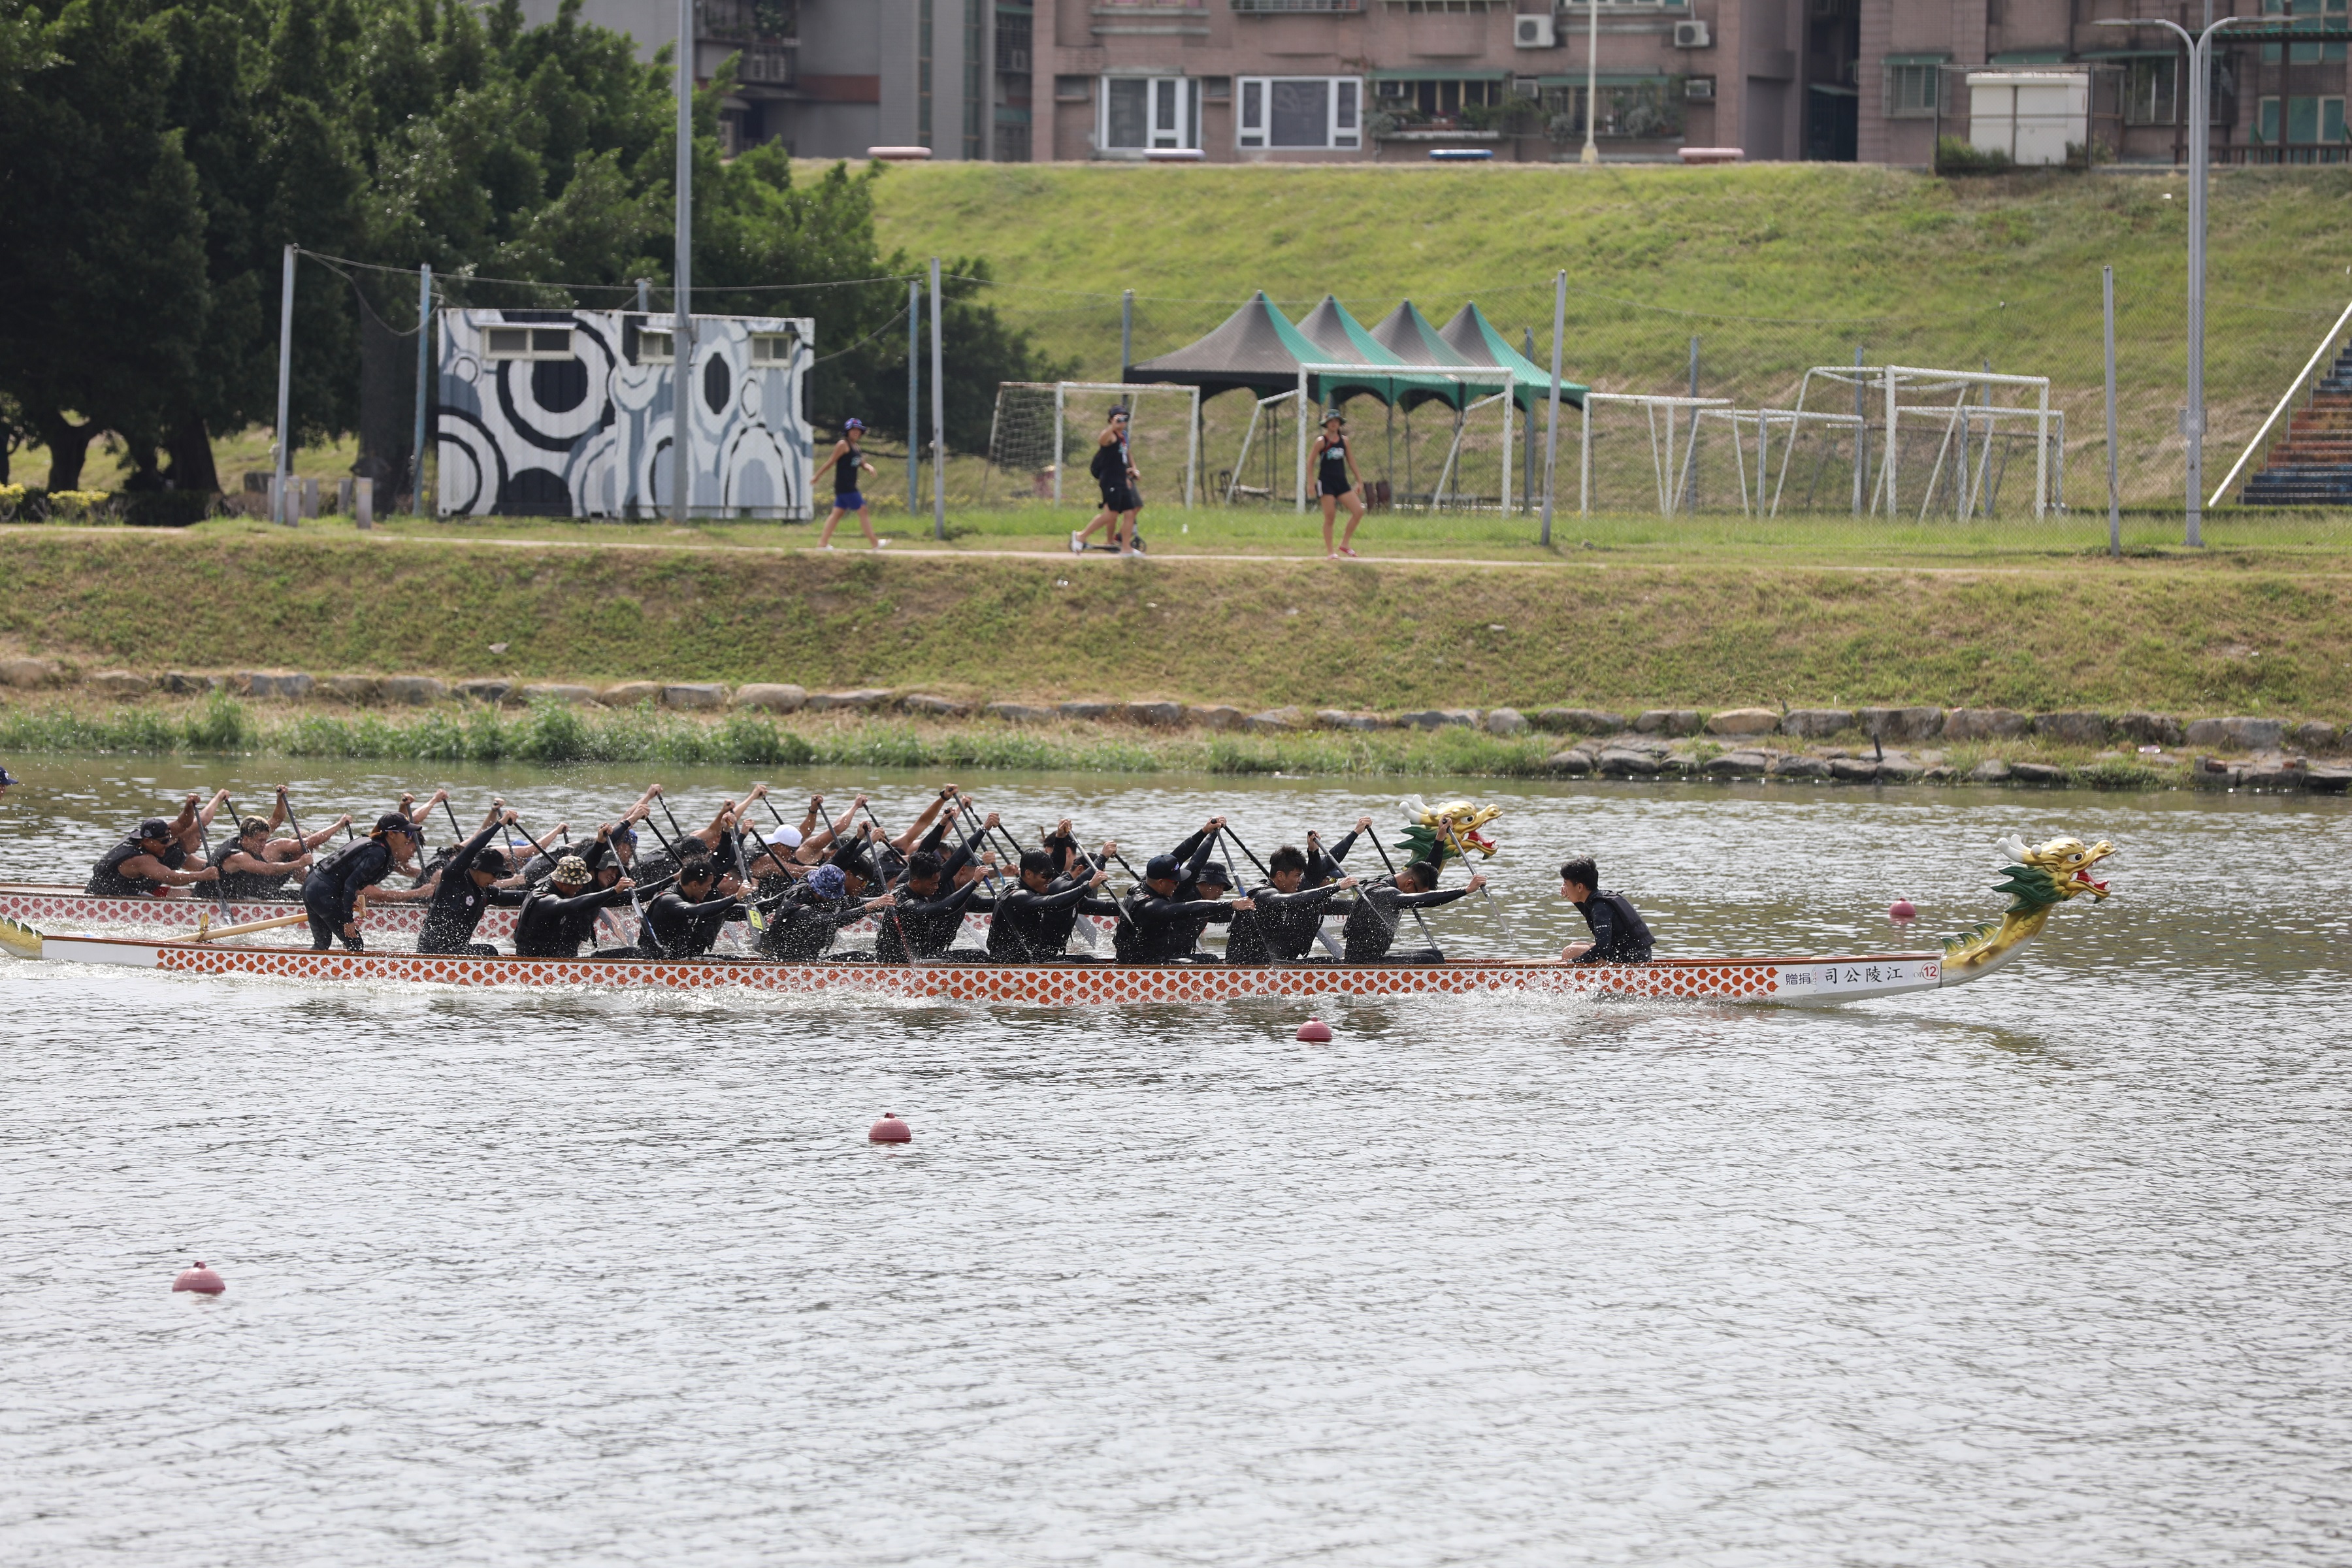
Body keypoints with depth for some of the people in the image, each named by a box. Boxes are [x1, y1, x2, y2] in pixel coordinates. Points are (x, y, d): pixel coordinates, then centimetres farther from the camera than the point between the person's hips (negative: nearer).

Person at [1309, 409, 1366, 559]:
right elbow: (1311, 461, -2)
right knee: (1329, 517, -3)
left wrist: (1358, 479, 17)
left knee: (1358, 511, -6)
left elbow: (1350, 460, 17)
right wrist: (1311, 483, -8)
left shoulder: (1344, 440, 9)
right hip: (1327, 483, -5)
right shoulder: (1321, 441, -4)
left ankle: (1345, 544, 8)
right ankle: (1330, 552, 4)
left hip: (1342, 482, 5)